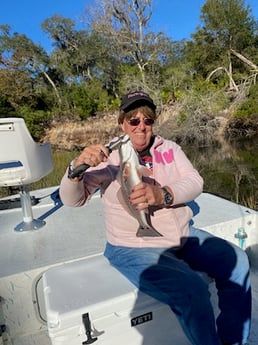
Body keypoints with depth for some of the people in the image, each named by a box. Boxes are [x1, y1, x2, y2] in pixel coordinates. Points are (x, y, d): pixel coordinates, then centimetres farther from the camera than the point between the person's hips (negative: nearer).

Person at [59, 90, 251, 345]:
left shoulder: (169, 148, 5)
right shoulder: (108, 156, -8)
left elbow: (195, 182, -8)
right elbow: (71, 199, -12)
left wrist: (163, 194, -29)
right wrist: (77, 167, -35)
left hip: (184, 236, 6)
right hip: (134, 248, -5)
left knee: (236, 262, -1)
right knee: (192, 290, -24)